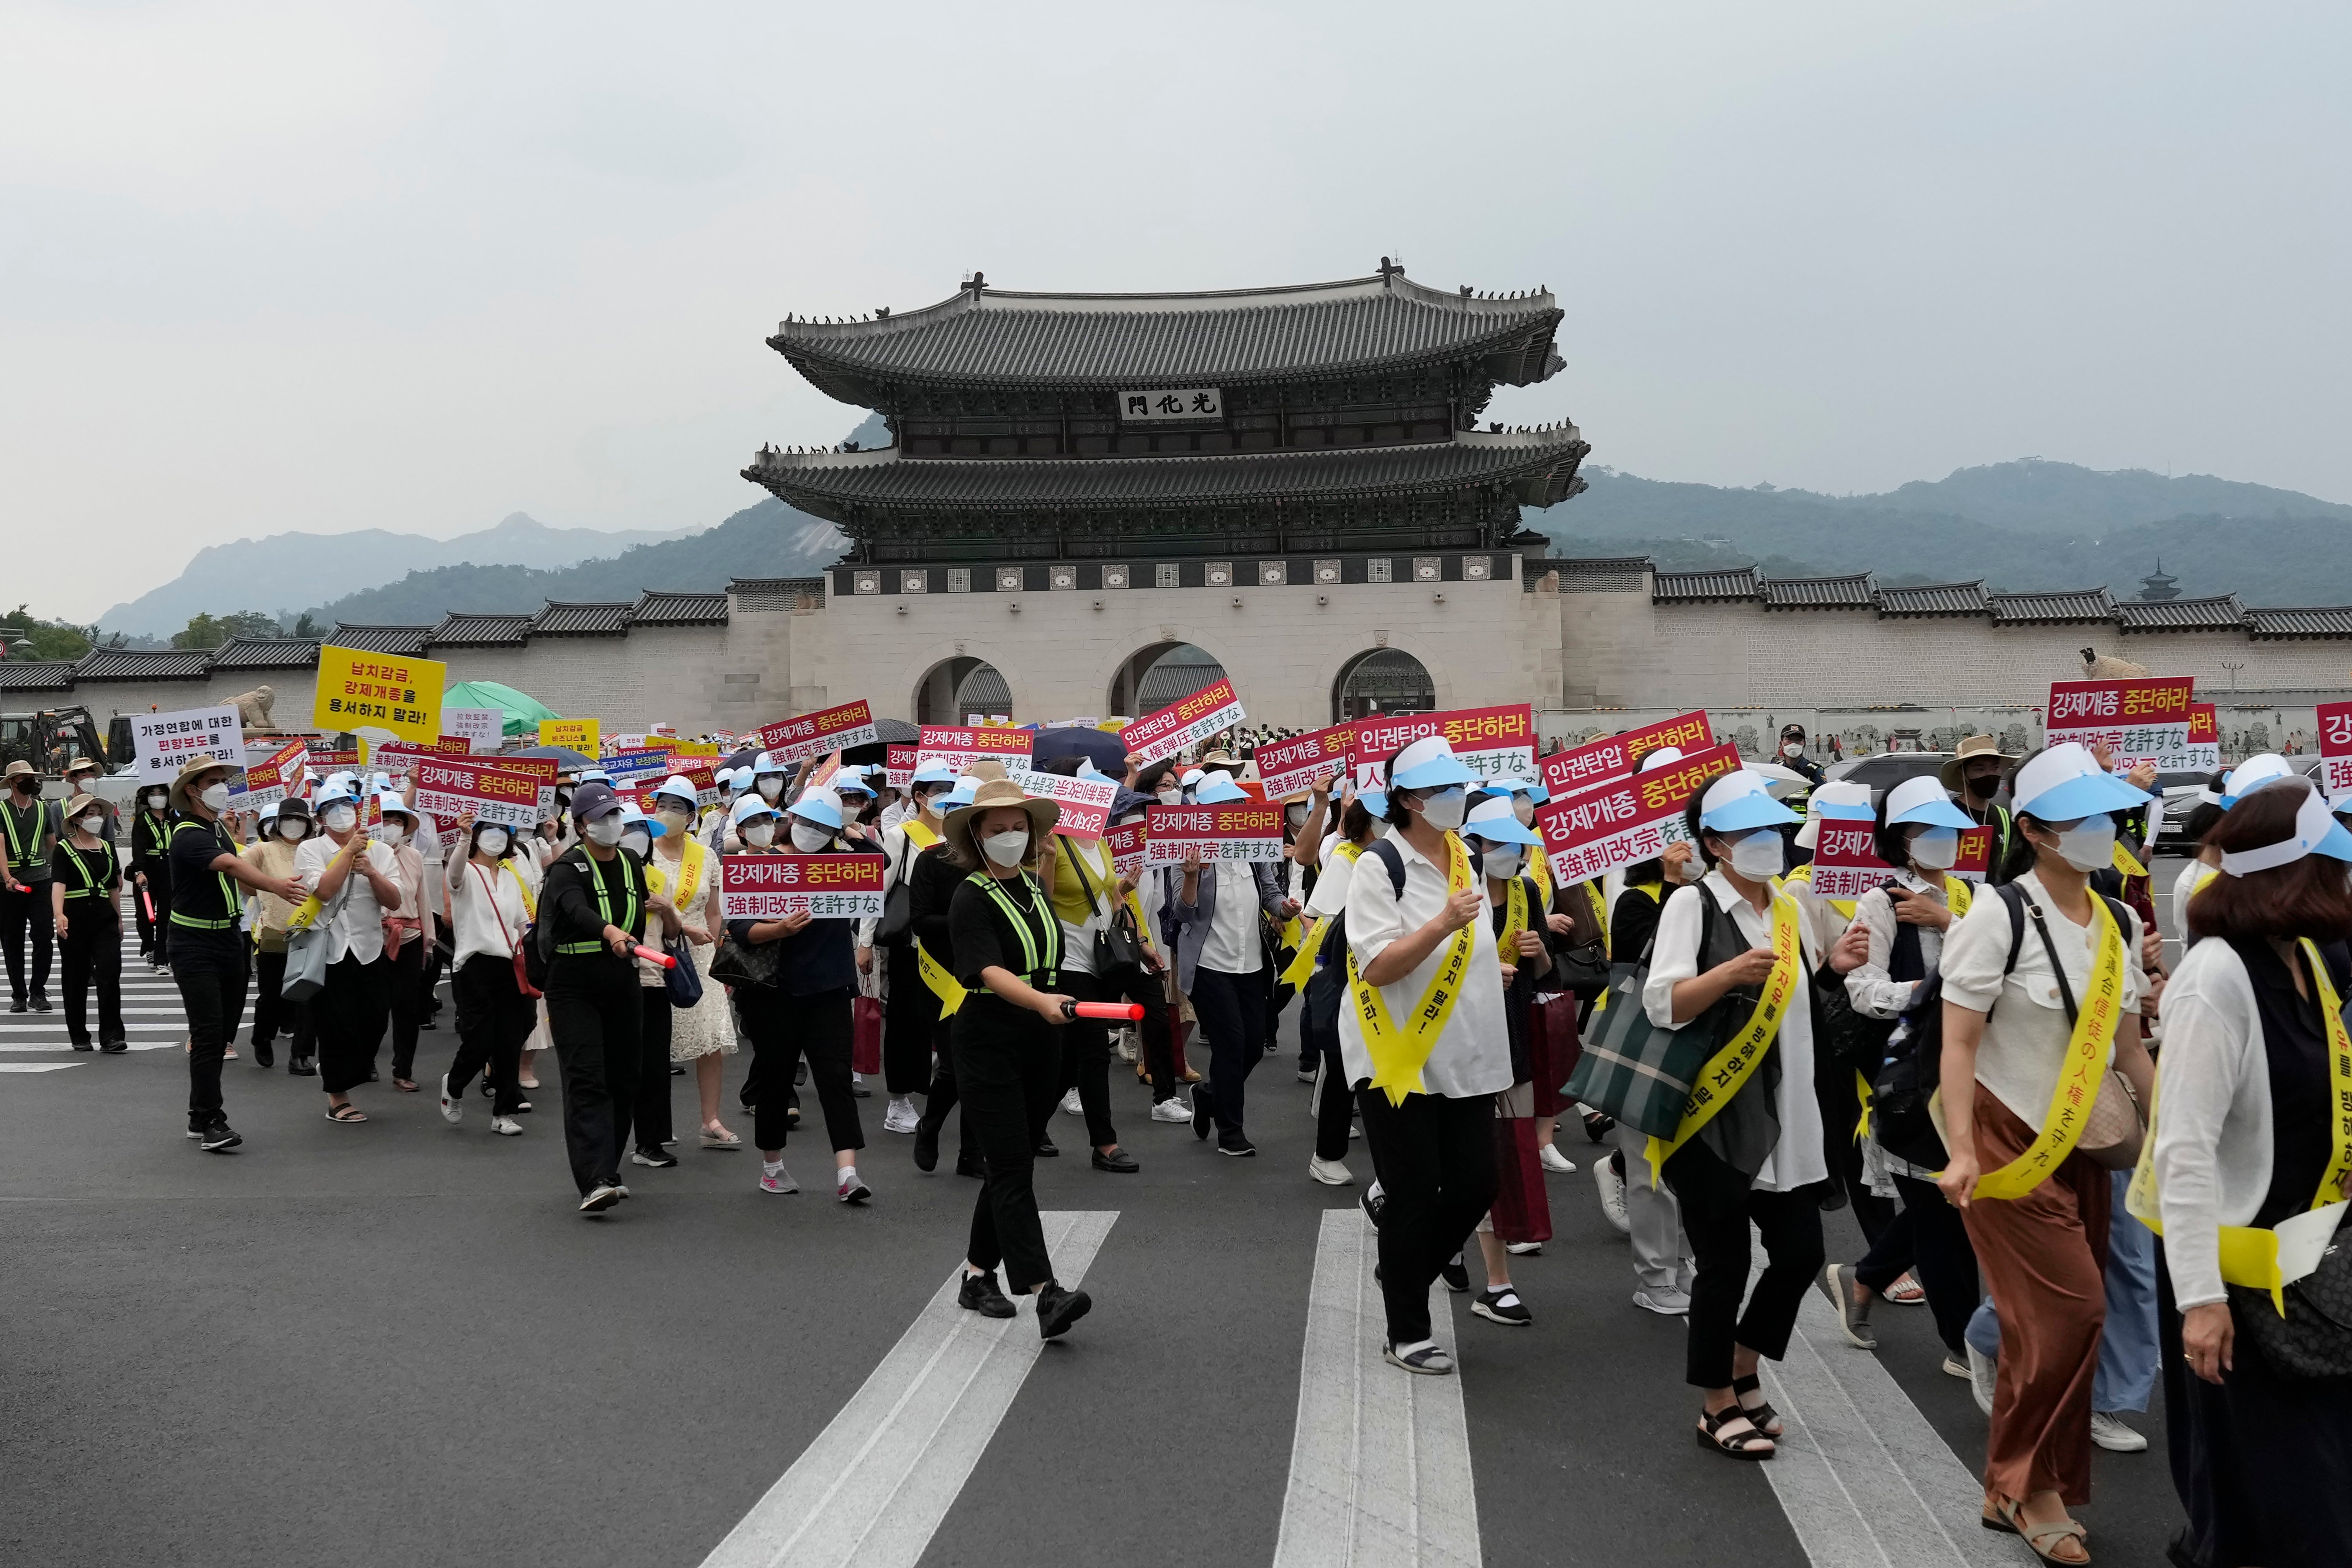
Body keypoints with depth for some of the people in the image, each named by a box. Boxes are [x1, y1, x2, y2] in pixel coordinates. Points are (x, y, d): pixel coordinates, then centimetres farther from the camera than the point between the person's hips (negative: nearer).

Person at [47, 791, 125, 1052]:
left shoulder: (107, 848, 11)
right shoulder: (64, 849, -4)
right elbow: (58, 884, -19)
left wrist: (119, 919, 21)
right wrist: (59, 915, -34)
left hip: (105, 919, 3)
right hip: (74, 921, -3)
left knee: (110, 974, -10)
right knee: (77, 981, 6)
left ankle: (111, 1036, -9)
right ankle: (80, 1037, 18)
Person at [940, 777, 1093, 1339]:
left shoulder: (1034, 886, 10)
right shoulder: (971, 899, -12)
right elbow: (991, 971, -27)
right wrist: (1041, 1001, -43)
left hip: (1041, 1044, 7)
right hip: (989, 1044, -7)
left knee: (1014, 1165, 13)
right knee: (1012, 1170, -10)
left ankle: (977, 1277, 26)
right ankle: (1046, 1294, -18)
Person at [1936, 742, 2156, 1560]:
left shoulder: (2119, 924, 6)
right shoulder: (2001, 916, -13)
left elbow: (2129, 1046, 14)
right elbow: (1958, 1042, -14)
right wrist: (1961, 1151, -21)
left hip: (2081, 1145, 6)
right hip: (2009, 1140, -6)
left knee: (2054, 1324, 7)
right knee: (2070, 1309, -11)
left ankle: (2020, 1490, 21)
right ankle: (2025, 1483, 7)